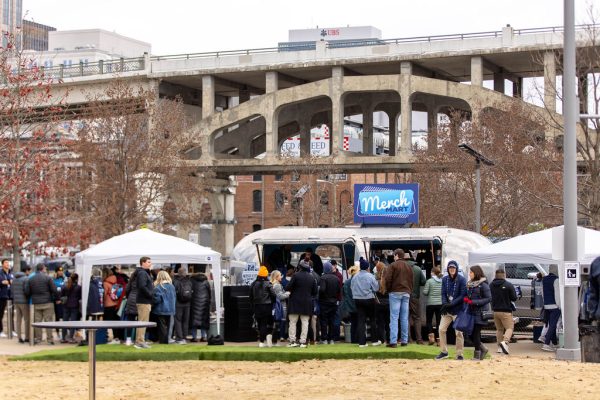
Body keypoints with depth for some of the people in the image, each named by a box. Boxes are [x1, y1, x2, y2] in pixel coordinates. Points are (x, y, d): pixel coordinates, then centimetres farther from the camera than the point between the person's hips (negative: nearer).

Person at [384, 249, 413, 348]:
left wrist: (388, 290, 3)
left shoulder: (393, 265, -4)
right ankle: (404, 340, 7)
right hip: (406, 293, 5)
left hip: (395, 293, -5)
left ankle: (393, 341, -13)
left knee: (394, 317, -7)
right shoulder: (409, 267, 14)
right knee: (404, 318, 7)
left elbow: (387, 279, -10)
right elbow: (412, 281, 14)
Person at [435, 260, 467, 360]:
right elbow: (443, 293, 6)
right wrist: (444, 304, -13)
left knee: (459, 332, -3)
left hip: (458, 310, -5)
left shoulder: (462, 280, -8)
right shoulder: (445, 279, 7)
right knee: (441, 329, 2)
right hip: (447, 310, 5)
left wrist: (451, 304, -19)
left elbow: (463, 295, -11)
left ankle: (459, 354, 6)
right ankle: (444, 352, 15)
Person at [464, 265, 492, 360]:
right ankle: (483, 349, 27)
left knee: (476, 334, -6)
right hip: (471, 312, 7)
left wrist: (474, 302, -18)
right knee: (471, 334, 7)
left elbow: (489, 298, -13)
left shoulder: (483, 284, -10)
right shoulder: (470, 284, 12)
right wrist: (465, 299, -1)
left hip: (480, 313, -7)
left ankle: (477, 355, 5)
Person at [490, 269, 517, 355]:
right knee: (509, 327, -2)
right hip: (506, 311, -5)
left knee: (499, 329, 15)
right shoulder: (508, 285, -12)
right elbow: (514, 298, -7)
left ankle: (500, 347, 12)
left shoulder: (491, 285, 3)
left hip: (495, 311, 5)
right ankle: (505, 342, -26)